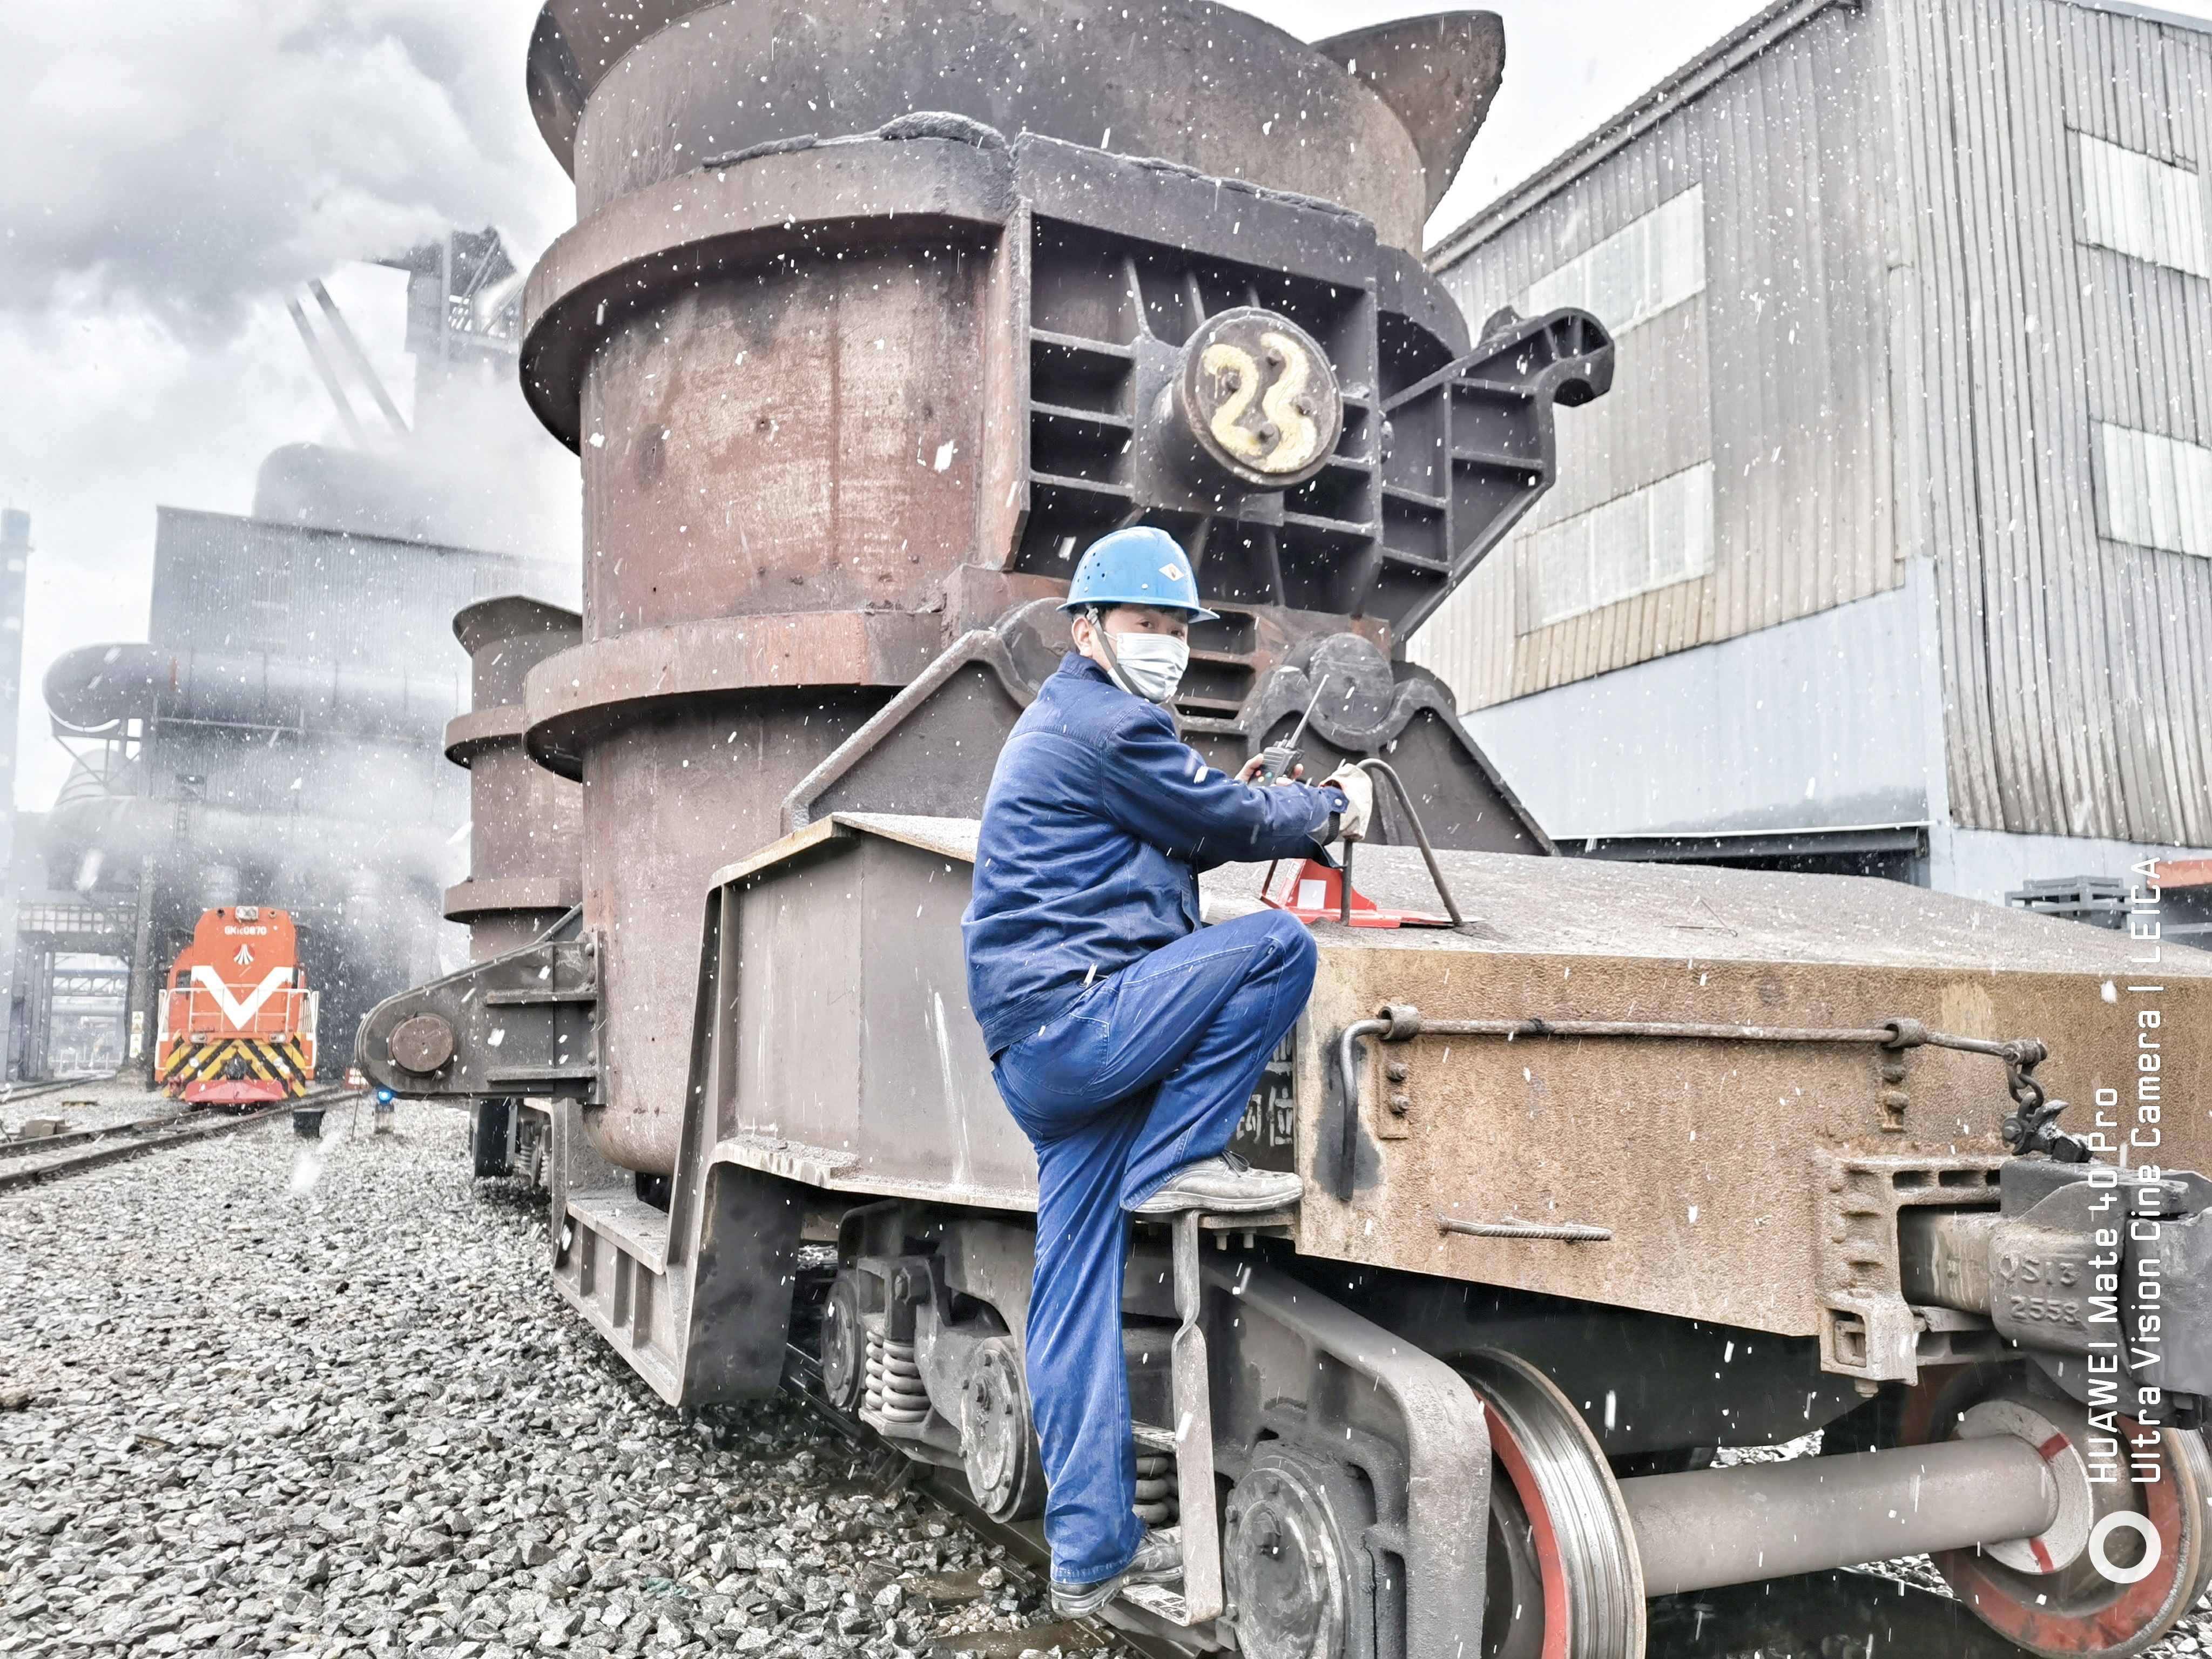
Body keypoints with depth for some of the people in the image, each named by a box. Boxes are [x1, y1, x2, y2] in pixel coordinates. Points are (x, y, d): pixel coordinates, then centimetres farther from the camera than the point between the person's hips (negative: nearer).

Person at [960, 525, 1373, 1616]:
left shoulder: (1057, 728, 26)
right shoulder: (1107, 724, -6)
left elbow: (1178, 841, 26)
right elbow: (1232, 821, -3)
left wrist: (1296, 814, 16)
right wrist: (1330, 810, 15)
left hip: (1042, 1053, 10)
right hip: (1073, 1019, -10)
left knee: (1075, 1303, 8)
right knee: (1278, 948, -14)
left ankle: (1090, 1555, 14)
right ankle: (1176, 1163, -6)